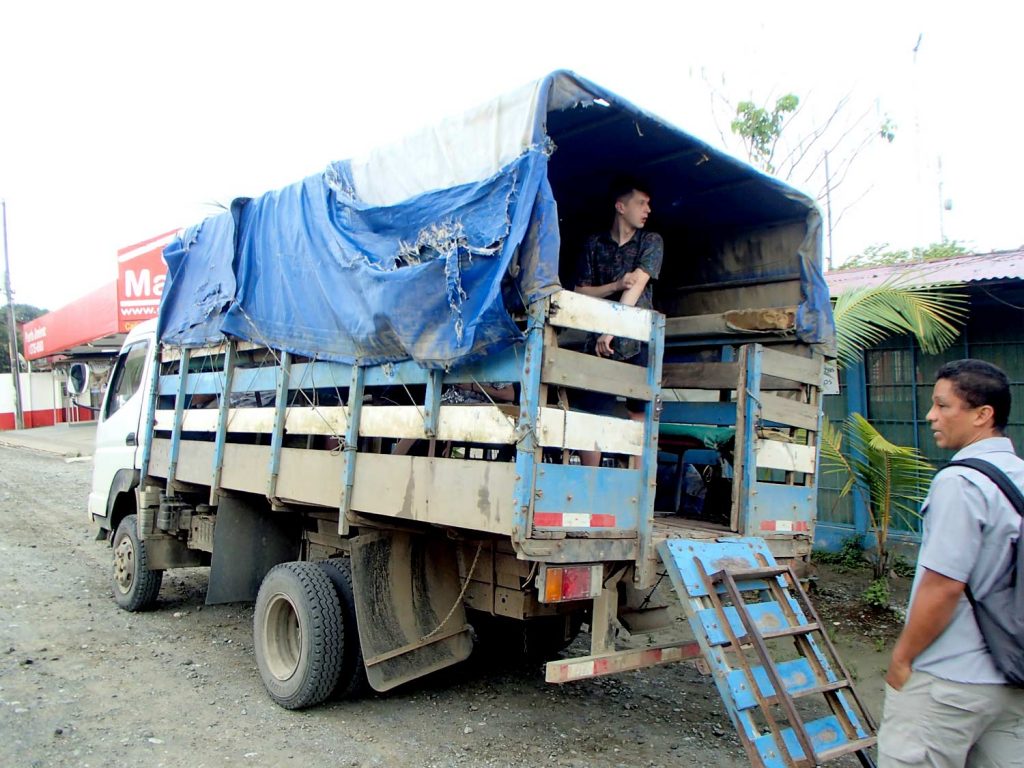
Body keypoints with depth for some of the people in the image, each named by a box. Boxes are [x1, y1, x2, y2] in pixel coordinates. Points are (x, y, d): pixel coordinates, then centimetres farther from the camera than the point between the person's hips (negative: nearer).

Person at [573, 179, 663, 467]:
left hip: (639, 339, -1)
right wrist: (616, 285, -9)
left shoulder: (651, 241, 6)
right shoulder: (594, 244, 12)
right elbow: (580, 292, 8)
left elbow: (637, 286, -7)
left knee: (640, 413, -4)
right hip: (600, 341, 1)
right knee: (592, 412, -3)